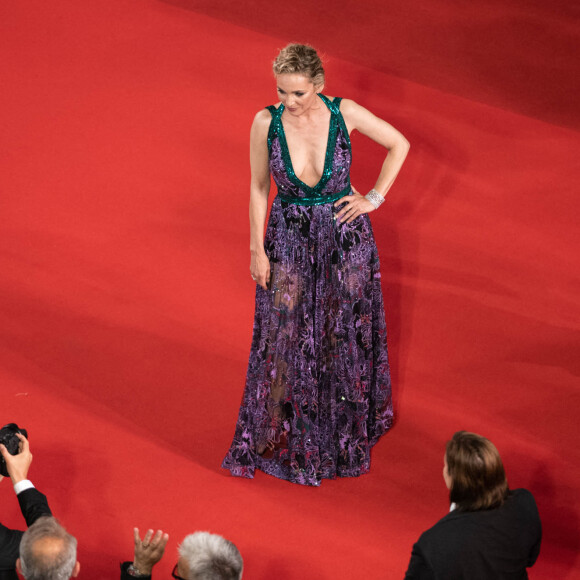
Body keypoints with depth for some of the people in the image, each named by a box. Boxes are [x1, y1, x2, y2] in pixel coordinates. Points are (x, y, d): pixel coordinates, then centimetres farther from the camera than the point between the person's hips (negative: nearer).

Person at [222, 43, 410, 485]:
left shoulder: (344, 113, -16)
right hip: (289, 241, 0)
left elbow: (399, 144, 0)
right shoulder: (266, 123, -14)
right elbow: (259, 188, -3)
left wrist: (375, 197, -4)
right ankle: (283, 438, 23)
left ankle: (347, 433, 34)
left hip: (346, 237, 0)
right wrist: (257, 249, -4)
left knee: (344, 337, 13)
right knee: (285, 341, 6)